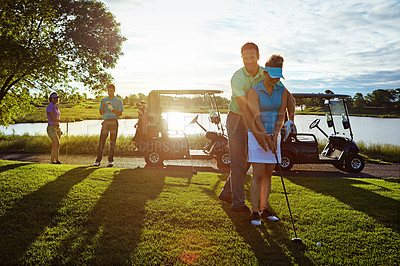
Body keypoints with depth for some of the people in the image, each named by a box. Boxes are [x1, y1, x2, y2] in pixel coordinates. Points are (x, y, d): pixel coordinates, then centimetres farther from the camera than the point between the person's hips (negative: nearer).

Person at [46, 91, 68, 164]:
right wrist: (63, 121, -17)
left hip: (57, 128, 8)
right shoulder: (49, 107, -12)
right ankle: (57, 161, -20)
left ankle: (52, 161, 14)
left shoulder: (56, 107, 15)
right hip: (51, 128, -8)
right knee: (57, 144, -19)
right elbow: (53, 119, -20)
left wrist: (60, 130, 17)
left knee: (54, 146, 8)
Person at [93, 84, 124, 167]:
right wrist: (103, 107, -12)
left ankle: (111, 161, 5)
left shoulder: (119, 101, 6)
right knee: (101, 141, -2)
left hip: (114, 122, -2)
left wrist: (112, 109, -17)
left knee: (112, 142, -1)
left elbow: (120, 114, -2)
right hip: (105, 122, 2)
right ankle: (98, 160, 1)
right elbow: (101, 113, 8)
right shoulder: (103, 100, 13)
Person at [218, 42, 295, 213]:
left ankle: (227, 193, 27)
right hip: (236, 120, -6)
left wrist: (291, 110, -20)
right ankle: (238, 202, 5)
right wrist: (256, 132, -41)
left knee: (246, 161, 12)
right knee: (238, 162, -6)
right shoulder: (237, 78, -21)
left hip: (255, 121, 6)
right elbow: (244, 108, -31)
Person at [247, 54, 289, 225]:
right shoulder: (254, 92, -12)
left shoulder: (282, 91, 3)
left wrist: (274, 136, -15)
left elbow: (281, 115, -2)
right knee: (258, 174, -9)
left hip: (274, 135, 5)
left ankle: (264, 208, 19)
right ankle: (254, 212, 0)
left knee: (268, 174, 9)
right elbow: (257, 118, -18)